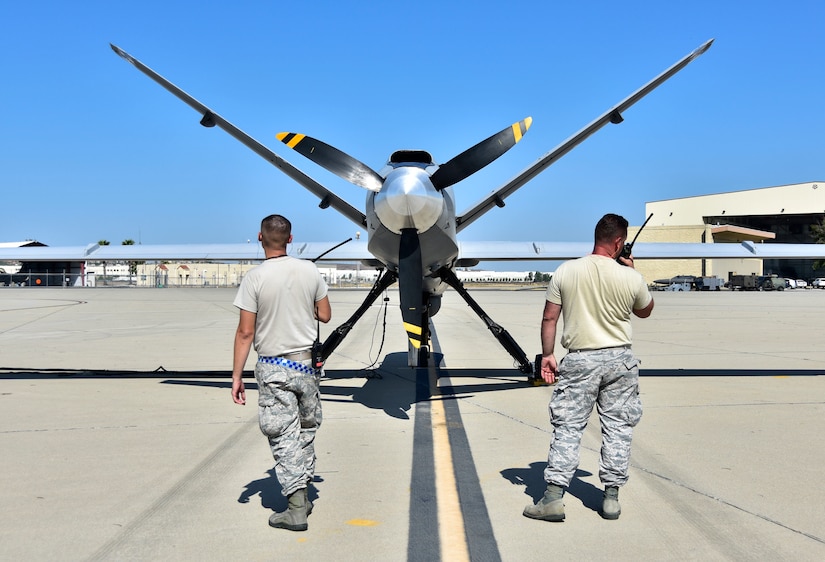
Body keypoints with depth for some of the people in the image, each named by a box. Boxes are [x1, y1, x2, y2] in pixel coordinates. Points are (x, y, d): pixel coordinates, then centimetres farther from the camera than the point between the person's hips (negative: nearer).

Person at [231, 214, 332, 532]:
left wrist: (236, 377, -7)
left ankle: (297, 509, 3)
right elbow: (325, 316, 7)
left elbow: (246, 333, -13)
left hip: (274, 369, -4)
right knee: (306, 429, 18)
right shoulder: (310, 271, -2)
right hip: (307, 362, 4)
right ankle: (301, 492, 29)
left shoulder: (255, 278, -13)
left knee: (285, 436, 1)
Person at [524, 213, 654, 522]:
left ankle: (553, 496, -2)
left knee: (567, 427, 2)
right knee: (617, 427, 11)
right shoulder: (630, 278, -4)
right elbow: (645, 311, 16)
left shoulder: (565, 271, -4)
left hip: (579, 361, 0)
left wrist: (547, 355, 7)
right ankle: (611, 496, 14)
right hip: (619, 359, 1)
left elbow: (549, 318, -2)